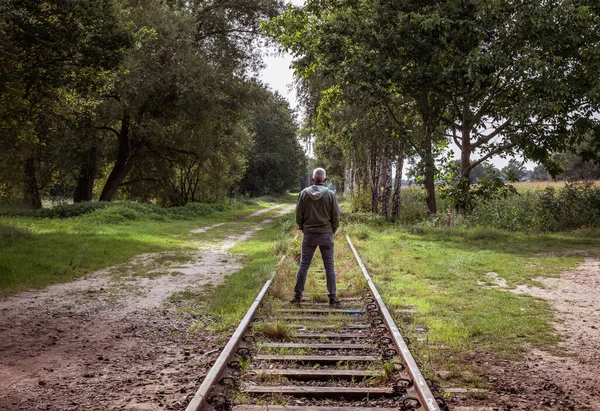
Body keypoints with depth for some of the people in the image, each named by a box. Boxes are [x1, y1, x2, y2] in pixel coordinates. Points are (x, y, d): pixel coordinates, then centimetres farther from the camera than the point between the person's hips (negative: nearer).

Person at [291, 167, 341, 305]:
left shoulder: (304, 193, -4)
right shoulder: (330, 194, -7)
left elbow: (298, 215, 1)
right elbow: (336, 216, -4)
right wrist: (332, 231, 11)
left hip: (309, 235, 1)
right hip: (326, 234, -1)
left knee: (303, 265, 8)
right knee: (329, 266, 7)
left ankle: (297, 295, 10)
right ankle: (332, 296, 9)